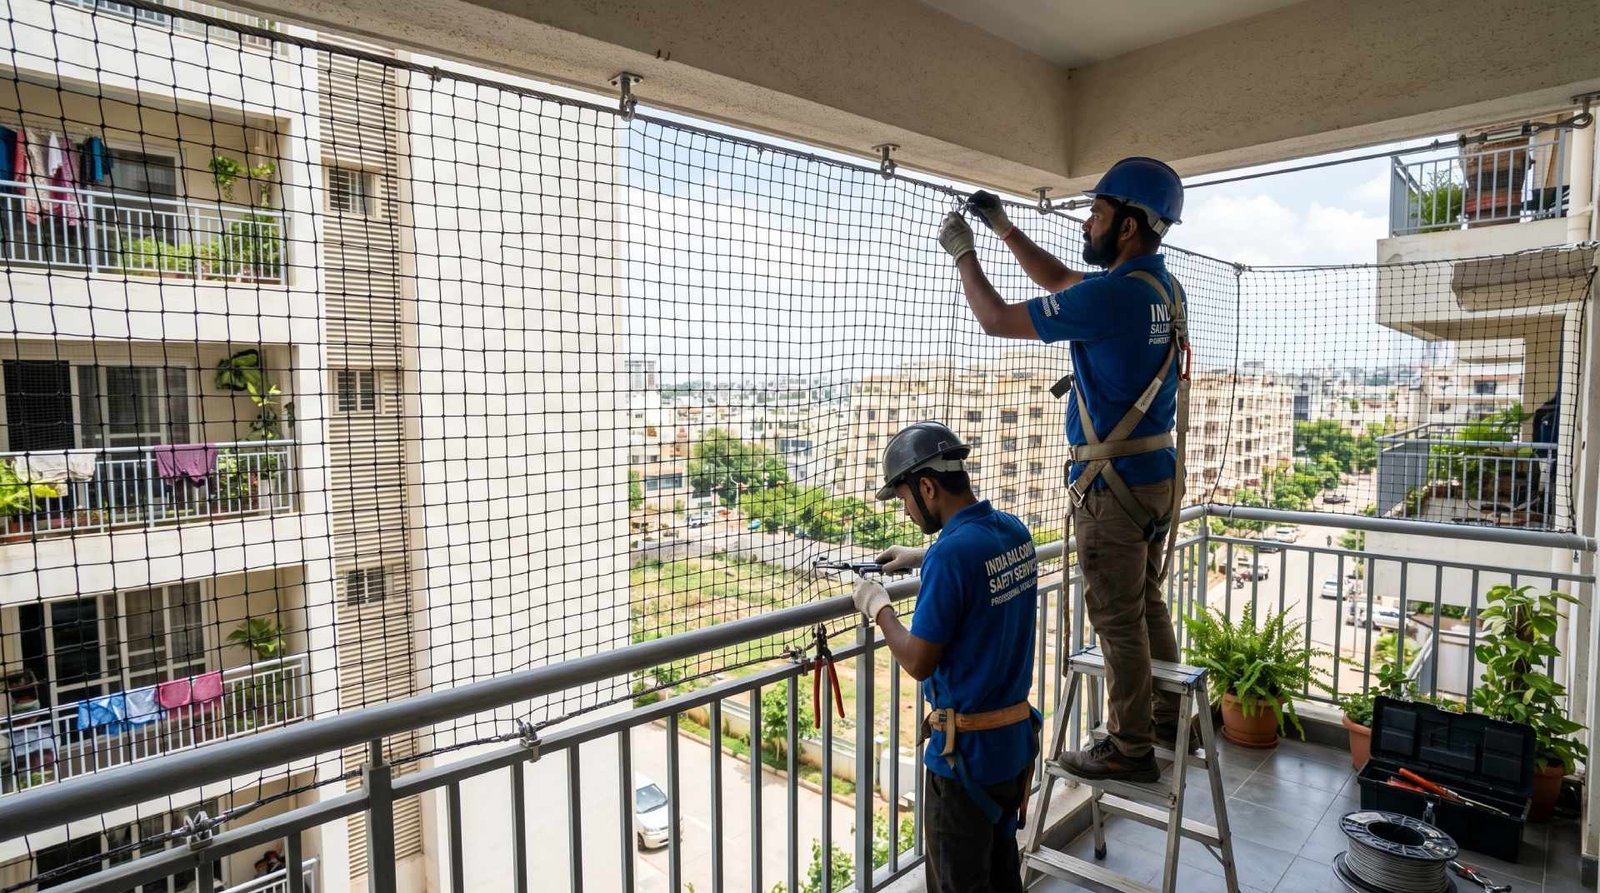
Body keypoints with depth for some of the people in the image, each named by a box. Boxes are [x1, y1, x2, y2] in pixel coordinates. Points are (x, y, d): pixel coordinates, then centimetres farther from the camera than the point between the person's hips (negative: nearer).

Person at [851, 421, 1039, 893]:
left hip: (966, 749, -7)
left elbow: (919, 663, -20)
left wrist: (879, 608, -5)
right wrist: (922, 557, 21)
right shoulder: (1015, 530, 0)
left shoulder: (950, 554, -26)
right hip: (1018, 736, 8)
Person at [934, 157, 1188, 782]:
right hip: (1160, 473, 9)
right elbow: (1059, 280, 22)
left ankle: (1130, 748, 15)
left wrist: (963, 252, 1)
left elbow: (997, 320, -13)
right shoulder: (1162, 286, 9)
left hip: (1114, 483, -9)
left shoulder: (1112, 295, -21)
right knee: (1148, 604, 20)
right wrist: (1002, 228, 20)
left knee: (1118, 618, 3)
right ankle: (1167, 718, 34)